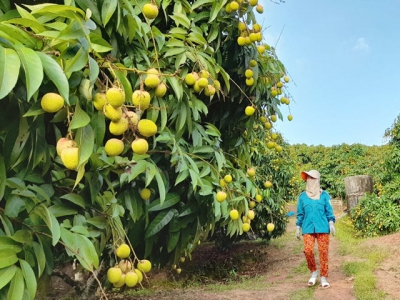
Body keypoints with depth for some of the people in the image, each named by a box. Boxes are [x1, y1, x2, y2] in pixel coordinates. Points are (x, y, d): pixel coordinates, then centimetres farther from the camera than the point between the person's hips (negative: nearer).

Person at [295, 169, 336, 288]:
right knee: (308, 250, -9)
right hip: (308, 229, 1)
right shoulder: (302, 196, 7)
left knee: (323, 252, 1)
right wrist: (298, 228, 11)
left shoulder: (324, 195, 3)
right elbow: (300, 214, 13)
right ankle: (313, 272, 16)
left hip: (322, 228, -1)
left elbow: (329, 211, 6)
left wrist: (331, 223, -6)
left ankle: (324, 277, 14)